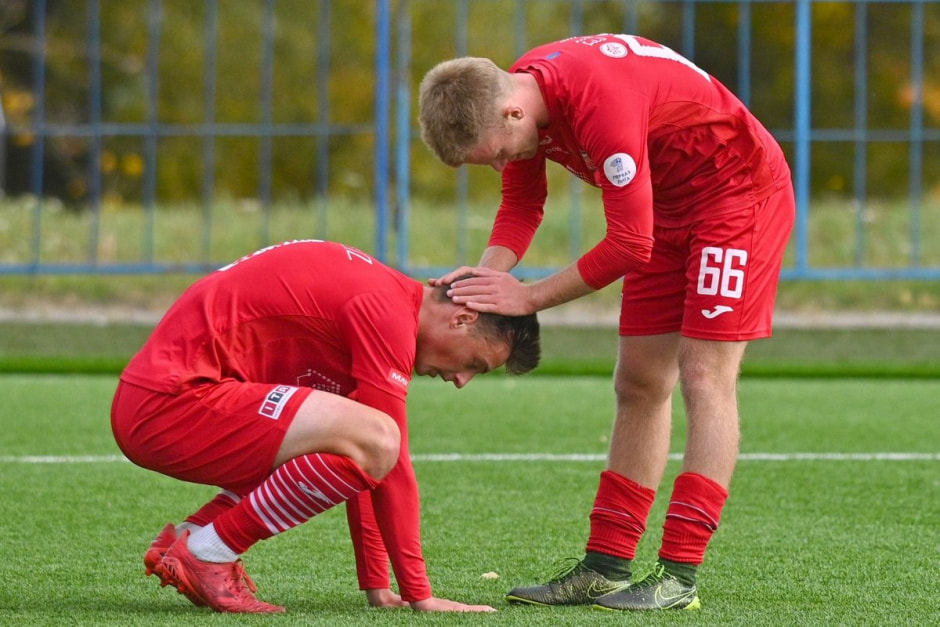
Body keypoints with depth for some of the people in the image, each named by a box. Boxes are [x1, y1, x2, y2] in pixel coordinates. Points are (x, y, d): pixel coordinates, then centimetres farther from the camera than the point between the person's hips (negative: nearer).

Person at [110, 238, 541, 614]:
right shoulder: (388, 311, -12)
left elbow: (361, 470, 23)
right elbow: (391, 462, -13)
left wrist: (377, 586, 20)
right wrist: (419, 595, -7)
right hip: (172, 400, -11)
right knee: (374, 442, -22)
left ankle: (189, 535, 10)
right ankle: (207, 554, -11)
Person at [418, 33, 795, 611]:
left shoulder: (600, 102, -35)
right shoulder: (514, 94, -9)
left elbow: (629, 245, -29)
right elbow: (521, 206, 2)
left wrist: (528, 297, -23)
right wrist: (485, 275, -18)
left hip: (739, 189, -9)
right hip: (668, 206, 9)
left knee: (704, 378, -14)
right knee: (640, 383, 6)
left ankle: (679, 578, -17)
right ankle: (606, 567, 7)